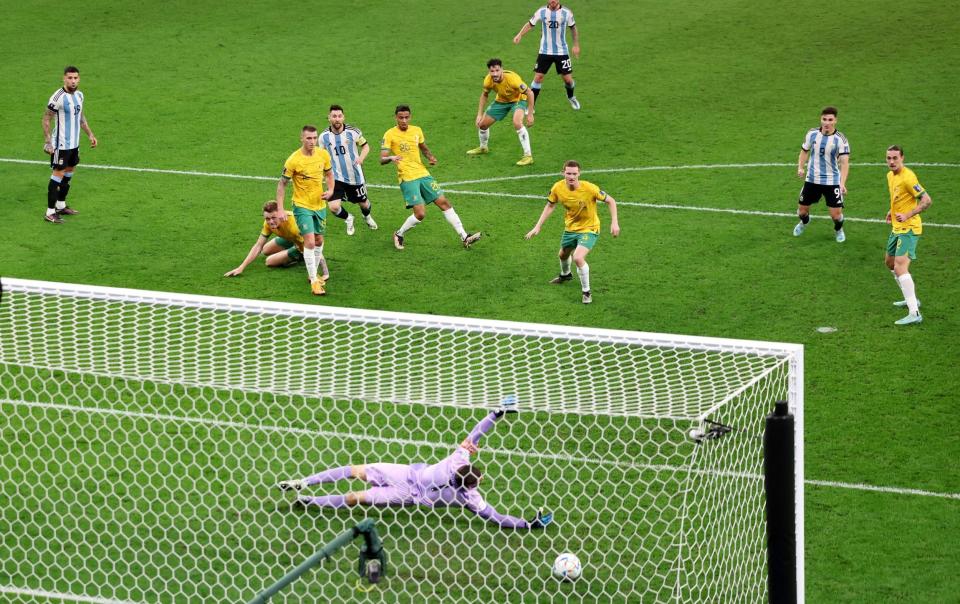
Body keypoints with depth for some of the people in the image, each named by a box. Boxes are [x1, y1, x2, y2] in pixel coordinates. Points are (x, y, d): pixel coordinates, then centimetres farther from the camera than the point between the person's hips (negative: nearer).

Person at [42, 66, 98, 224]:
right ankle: (50, 212, -1)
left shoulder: (79, 95, 6)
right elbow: (46, 119, -14)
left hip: (74, 143, 8)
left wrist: (90, 135, 16)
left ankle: (61, 206, 29)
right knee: (58, 174, -6)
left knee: (69, 172, 16)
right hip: (61, 144, -8)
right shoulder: (58, 97, -19)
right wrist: (47, 142, -19)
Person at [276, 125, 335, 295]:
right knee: (310, 241, -14)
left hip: (320, 205, 5)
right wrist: (280, 209, -14)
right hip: (302, 206, -5)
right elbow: (282, 184, -10)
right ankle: (314, 281, -9)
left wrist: (330, 190, -6)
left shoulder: (323, 155, -4)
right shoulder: (294, 160, -18)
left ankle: (313, 274, 33)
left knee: (319, 241, 15)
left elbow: (329, 174, 14)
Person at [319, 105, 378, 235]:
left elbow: (365, 146, 2)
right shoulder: (324, 136, -6)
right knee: (334, 207, -17)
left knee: (364, 204, 16)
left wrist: (361, 158, -17)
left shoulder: (353, 132, -11)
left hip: (355, 176, 0)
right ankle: (348, 218, 19)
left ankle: (367, 216, 55)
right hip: (336, 178, 0)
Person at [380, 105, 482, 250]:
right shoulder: (390, 135, -8)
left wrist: (431, 157, 3)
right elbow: (382, 160, -12)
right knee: (420, 213, -14)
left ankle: (464, 237, 5)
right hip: (407, 178, -5)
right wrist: (391, 158, -35)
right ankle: (399, 234, 11)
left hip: (423, 174, 5)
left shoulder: (417, 131, 8)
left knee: (444, 203, 1)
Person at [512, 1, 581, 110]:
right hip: (545, 51, 0)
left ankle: (571, 97, 35)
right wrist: (520, 35, -17)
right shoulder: (542, 12, -7)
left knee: (568, 79, 2)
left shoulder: (566, 13, -7)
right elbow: (530, 24, 0)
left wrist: (576, 45, 9)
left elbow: (573, 27, 8)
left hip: (562, 51, 0)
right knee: (538, 77, -7)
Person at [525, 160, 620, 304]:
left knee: (578, 258, -25)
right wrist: (537, 226, -1)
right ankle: (565, 275, 64)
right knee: (563, 254, 27)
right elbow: (550, 206, 2)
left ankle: (586, 292, -4)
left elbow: (610, 201, -16)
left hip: (589, 229, -5)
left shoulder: (589, 188, -30)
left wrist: (614, 222, -24)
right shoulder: (558, 188, -18)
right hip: (570, 227, 5)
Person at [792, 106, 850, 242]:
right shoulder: (812, 134, -5)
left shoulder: (840, 139, -15)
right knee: (802, 209, 12)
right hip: (812, 179, 3)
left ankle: (838, 230, 30)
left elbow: (844, 162, -21)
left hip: (832, 181, -3)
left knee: (836, 213, -6)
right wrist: (800, 167, -6)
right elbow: (804, 151, 11)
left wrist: (842, 183, -34)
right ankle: (803, 223, 50)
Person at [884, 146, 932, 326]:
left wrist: (907, 215, -27)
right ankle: (911, 299, 40)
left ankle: (914, 313, -25)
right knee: (890, 261, 24)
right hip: (897, 228, 10)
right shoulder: (890, 175, 9)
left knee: (900, 268, -20)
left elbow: (926, 200, -21)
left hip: (908, 228, -10)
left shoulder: (907, 178, -20)